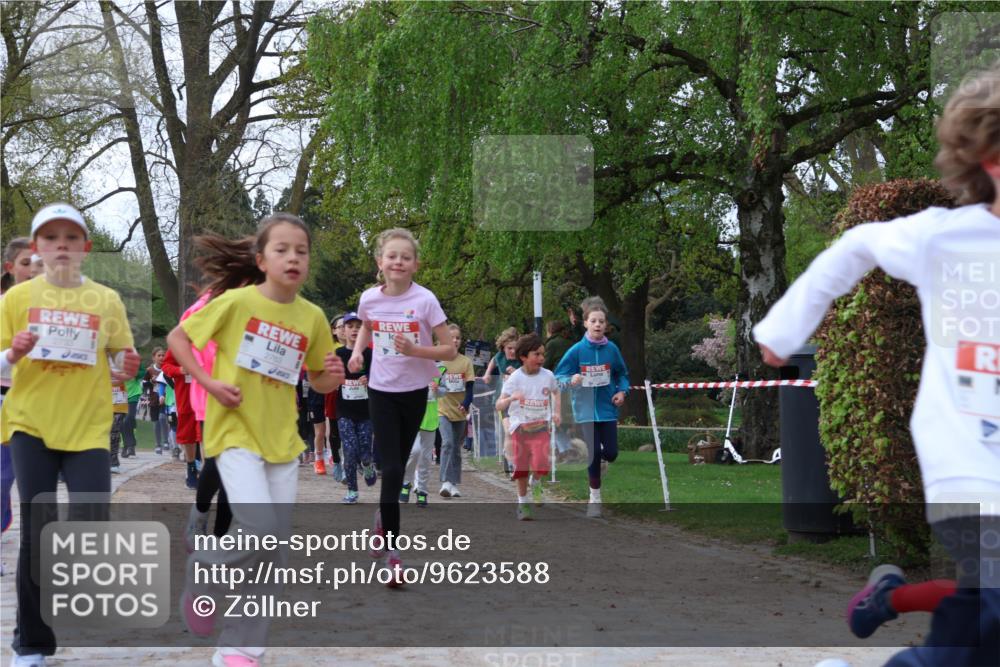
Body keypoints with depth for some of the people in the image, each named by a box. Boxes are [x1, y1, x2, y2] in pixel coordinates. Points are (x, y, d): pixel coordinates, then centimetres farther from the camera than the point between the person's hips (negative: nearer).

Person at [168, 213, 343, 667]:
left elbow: (319, 380, 16)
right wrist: (209, 383, -12)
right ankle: (205, 572, 8)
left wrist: (332, 376, -7)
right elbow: (177, 338, -1)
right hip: (235, 432, -5)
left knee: (275, 549, 4)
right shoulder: (237, 301, -8)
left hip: (282, 439, 5)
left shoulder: (312, 317, 3)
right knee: (259, 530, -23)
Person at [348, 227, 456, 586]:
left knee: (398, 466, 13)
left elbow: (449, 351, -10)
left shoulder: (425, 300, -13)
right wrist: (357, 351, 2)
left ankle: (383, 515, 43)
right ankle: (392, 551, -5)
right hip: (381, 391, 0)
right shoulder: (369, 298, -5)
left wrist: (415, 350, -25)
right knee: (391, 469, -9)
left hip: (415, 392, 0)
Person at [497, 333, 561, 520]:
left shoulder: (548, 375, -1)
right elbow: (499, 406, -14)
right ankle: (523, 503, 23)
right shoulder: (515, 378, -10)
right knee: (522, 468, 6)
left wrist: (556, 412, 11)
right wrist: (511, 398, -34)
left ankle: (536, 484, 15)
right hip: (520, 426, -1)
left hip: (541, 426, 1)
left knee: (541, 465, -18)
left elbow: (556, 392, 23)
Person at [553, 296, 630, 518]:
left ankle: (600, 460, 39)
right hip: (586, 409, -2)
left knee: (611, 453, 0)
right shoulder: (576, 350, -9)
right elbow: (559, 376, -4)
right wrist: (571, 380, -25)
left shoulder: (611, 349, -3)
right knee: (593, 454, -1)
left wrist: (622, 391, -5)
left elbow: (622, 374, 13)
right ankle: (595, 497, 17)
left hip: (608, 408, 2)